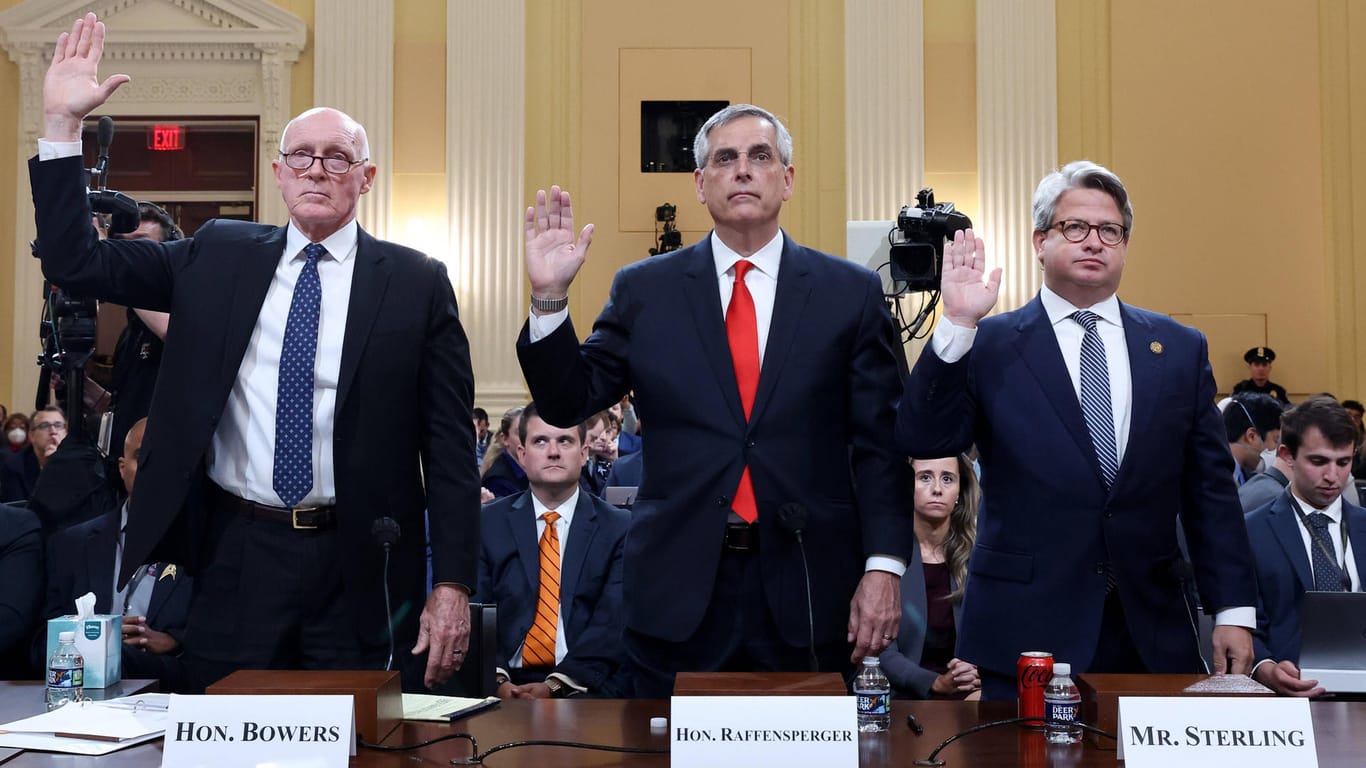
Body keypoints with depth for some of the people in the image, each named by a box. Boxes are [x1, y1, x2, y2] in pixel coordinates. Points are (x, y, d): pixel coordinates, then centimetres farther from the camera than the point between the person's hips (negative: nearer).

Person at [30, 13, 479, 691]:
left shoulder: (417, 282, -1)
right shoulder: (218, 257, 7)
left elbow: (449, 444, -3)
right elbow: (74, 262, 6)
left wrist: (452, 585, -8)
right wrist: (61, 123, -3)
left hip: (360, 574, -2)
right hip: (236, 558, 2)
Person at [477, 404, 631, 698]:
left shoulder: (618, 529, 5)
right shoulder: (487, 524, 11)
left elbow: (613, 621, -4)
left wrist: (555, 685, -17)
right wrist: (497, 679, -16)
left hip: (585, 685, -1)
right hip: (508, 682, 1)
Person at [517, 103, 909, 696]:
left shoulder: (851, 292, 3)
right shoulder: (644, 290, 5)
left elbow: (880, 442, 0)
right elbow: (568, 403, 3)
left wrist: (884, 566, -8)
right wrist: (550, 296, -10)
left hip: (807, 591, 0)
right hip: (678, 591, 0)